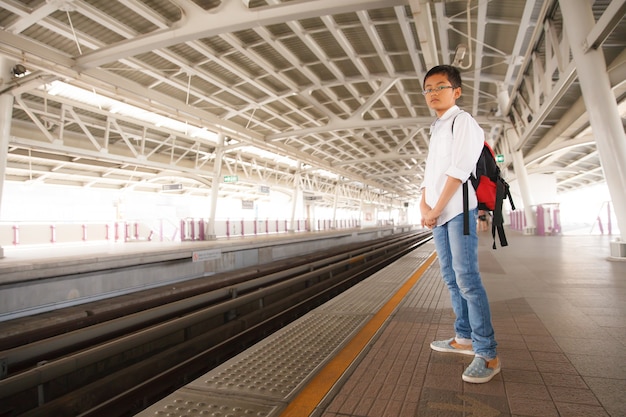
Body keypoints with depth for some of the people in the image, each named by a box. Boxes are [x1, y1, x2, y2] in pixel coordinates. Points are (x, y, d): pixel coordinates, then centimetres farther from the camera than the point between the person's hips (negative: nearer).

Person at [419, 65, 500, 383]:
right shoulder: (435, 130, 23)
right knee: (451, 278, 12)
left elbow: (459, 170, -14)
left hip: (458, 209, -8)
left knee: (466, 278, -12)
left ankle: (487, 353, -3)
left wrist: (436, 210, -15)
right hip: (437, 214, 9)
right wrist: (423, 206, 1)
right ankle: (464, 338, 24)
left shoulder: (463, 121, -3)